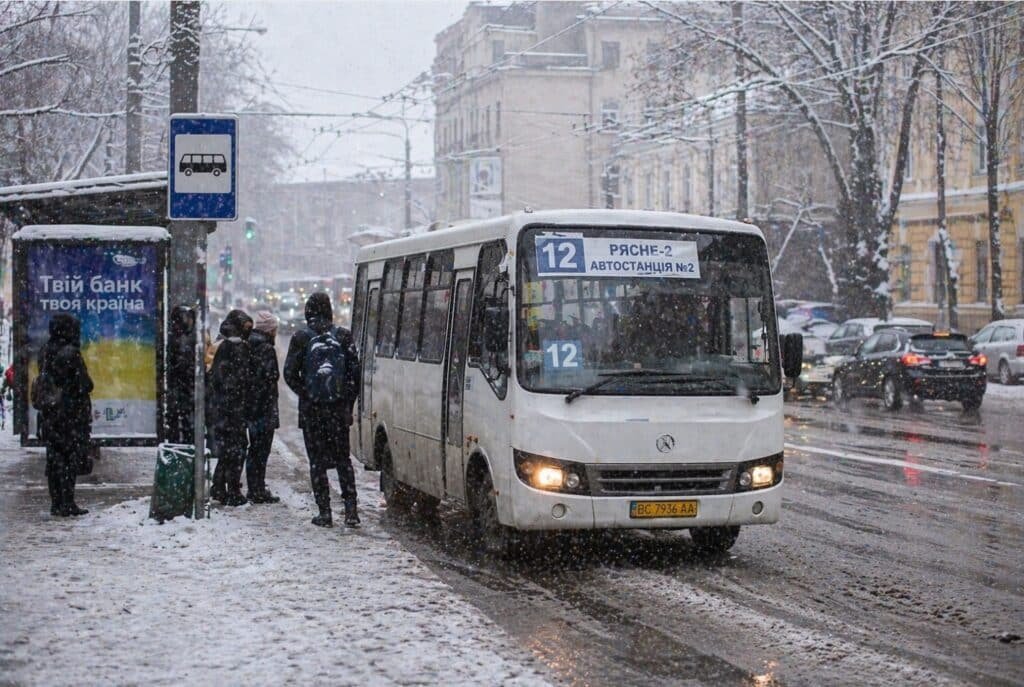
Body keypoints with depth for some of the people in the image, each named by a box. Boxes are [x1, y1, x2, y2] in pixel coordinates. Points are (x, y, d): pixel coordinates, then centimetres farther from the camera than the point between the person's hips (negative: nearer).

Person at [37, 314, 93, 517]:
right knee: (70, 458, -3)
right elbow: (85, 385, -14)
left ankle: (56, 503, 13)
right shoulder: (71, 353, -15)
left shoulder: (44, 353, 7)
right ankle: (67, 504, -5)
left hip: (48, 415, 7)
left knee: (54, 458, 10)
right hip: (71, 414, -7)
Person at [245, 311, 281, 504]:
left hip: (251, 407, 8)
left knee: (256, 449, 15)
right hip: (264, 408, -8)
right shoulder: (266, 349, -15)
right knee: (260, 450, -4)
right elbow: (268, 378, -19)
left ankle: (255, 489, 21)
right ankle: (258, 491, -1)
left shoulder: (249, 346, 11)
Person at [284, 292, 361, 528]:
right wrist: (349, 402, 6)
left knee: (317, 460, 6)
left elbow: (290, 373, -4)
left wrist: (306, 395, 8)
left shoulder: (302, 338, -3)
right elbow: (355, 372, -2)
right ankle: (351, 510, 2)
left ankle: (324, 512, 3)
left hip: (311, 409, -2)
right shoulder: (343, 336, 1)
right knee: (343, 459, 11)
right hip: (339, 407, 2)